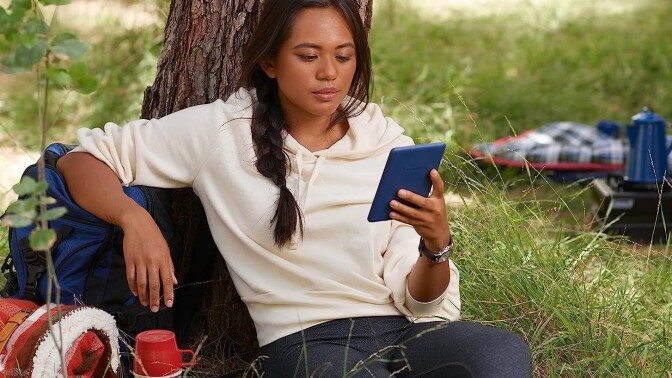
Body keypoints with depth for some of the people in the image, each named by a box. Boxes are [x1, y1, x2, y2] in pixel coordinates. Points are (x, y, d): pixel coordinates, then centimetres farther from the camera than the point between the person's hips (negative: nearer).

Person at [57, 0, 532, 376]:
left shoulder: (390, 145, 9)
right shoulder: (220, 133, 3)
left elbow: (417, 301, 6)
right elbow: (82, 158, 5)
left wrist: (437, 244, -17)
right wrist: (134, 218, -15)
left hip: (404, 329, 3)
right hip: (307, 339, -3)